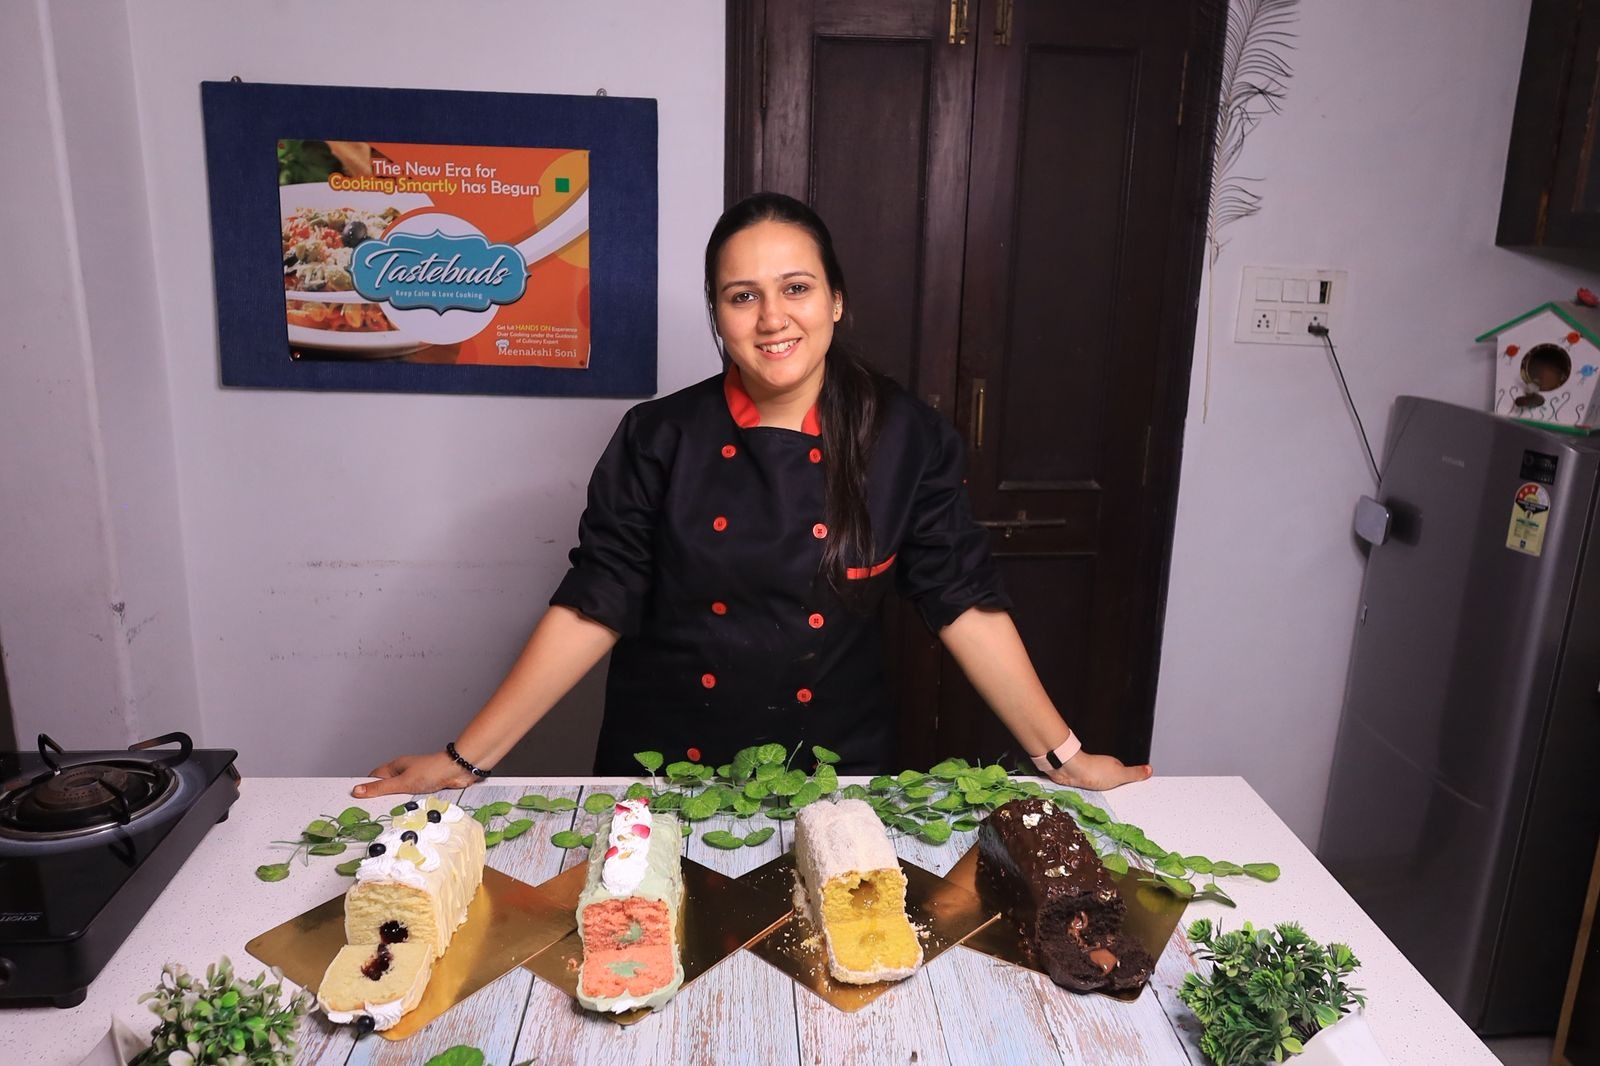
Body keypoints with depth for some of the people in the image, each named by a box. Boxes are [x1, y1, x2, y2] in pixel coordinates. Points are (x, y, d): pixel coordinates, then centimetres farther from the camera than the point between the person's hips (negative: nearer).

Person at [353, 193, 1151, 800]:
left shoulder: (906, 440, -10)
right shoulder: (659, 440, -10)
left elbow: (965, 605, -5)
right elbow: (592, 609, -8)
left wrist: (1063, 757, -6)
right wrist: (466, 759, -11)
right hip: (664, 773, 0)